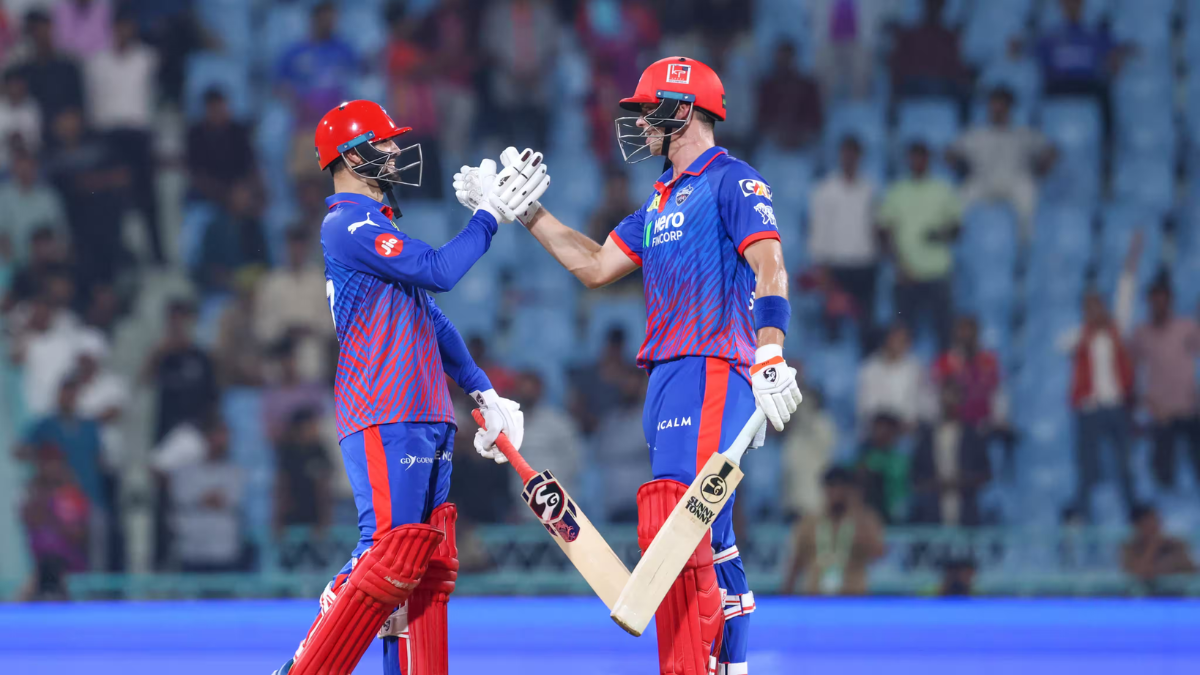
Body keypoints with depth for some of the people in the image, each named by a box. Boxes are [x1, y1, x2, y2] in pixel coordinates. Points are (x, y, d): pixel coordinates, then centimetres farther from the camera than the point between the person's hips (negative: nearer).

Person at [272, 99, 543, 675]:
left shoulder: (381, 228, 25)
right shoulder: (347, 225, -8)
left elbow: (431, 321, 25)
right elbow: (437, 272, -18)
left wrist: (482, 392, 18)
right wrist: (489, 216, -8)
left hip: (426, 417, 10)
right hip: (383, 417, -10)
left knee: (429, 562, 5)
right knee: (392, 556, -17)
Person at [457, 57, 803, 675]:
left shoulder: (732, 181, -4)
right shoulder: (661, 203, 24)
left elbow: (769, 266, -15)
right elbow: (595, 266, 26)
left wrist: (770, 356, -27)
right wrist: (523, 210, 23)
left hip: (712, 369, -9)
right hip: (668, 378, 9)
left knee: (672, 523, -20)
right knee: (708, 541, 9)